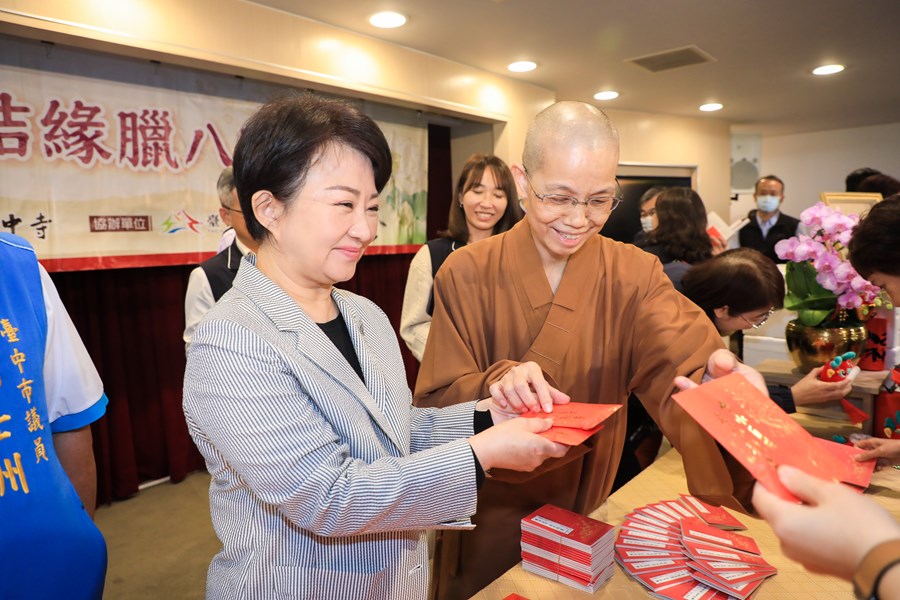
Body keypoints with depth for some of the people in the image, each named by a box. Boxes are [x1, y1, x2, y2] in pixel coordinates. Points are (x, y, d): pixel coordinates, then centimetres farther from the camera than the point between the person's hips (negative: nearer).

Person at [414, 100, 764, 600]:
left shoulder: (635, 274, -8)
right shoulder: (466, 275, -15)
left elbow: (680, 353, -24)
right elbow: (437, 403, -16)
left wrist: (717, 372, -46)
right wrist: (495, 385, -36)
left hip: (590, 512, 2)